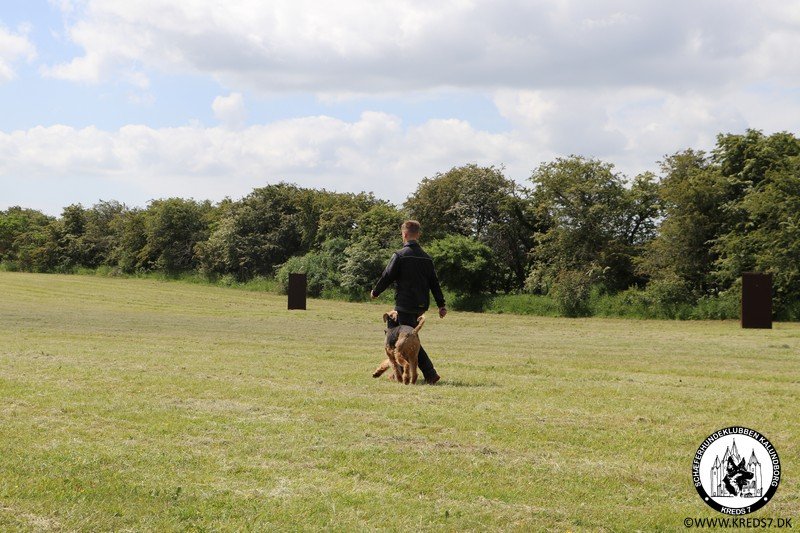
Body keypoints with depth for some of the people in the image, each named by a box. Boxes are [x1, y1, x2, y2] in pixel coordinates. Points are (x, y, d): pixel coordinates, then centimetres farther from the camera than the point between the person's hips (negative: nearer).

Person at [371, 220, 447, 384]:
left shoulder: (399, 255, -10)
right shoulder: (426, 257, 9)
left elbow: (387, 277, -6)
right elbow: (434, 282, 9)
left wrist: (375, 292, 10)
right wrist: (441, 304, 11)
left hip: (405, 305, -7)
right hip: (421, 305, 7)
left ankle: (430, 374, -13)